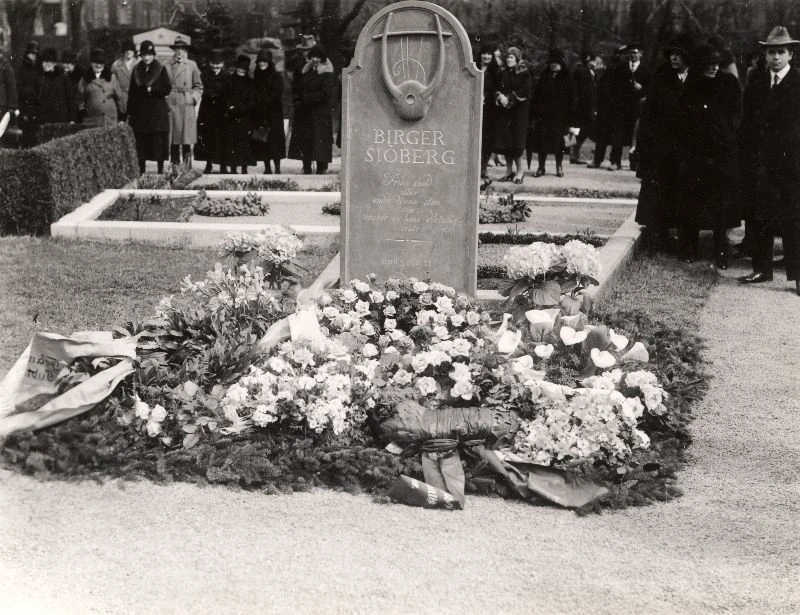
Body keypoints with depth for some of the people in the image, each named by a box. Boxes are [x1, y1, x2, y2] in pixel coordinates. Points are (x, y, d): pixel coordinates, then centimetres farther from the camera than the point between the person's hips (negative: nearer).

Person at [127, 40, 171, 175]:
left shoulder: (161, 69, 1)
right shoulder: (136, 70, 10)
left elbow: (167, 89, -2)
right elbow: (132, 92, 8)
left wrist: (152, 90, -14)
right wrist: (130, 112, 4)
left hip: (157, 110, -3)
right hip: (140, 111, 3)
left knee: (159, 141, -4)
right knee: (141, 141, 2)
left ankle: (160, 169, 2)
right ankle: (141, 170, 8)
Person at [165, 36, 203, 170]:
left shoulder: (192, 65, 9)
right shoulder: (167, 66, 9)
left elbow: (198, 86, 14)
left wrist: (194, 98, -1)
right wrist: (165, 98, 0)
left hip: (187, 105, 0)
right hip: (171, 105, 0)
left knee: (187, 139, -4)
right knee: (173, 140, -1)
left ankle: (187, 168, 1)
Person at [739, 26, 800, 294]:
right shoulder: (755, 85, 13)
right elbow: (747, 124, 13)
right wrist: (746, 156, 5)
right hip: (759, 161, 5)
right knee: (759, 217, 8)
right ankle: (762, 269, 18)